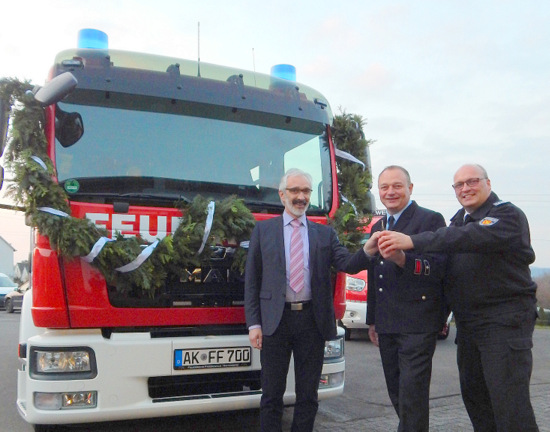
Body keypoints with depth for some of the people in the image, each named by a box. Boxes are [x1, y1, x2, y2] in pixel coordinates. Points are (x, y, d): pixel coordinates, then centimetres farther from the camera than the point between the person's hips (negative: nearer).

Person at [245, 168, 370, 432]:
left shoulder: (324, 233, 10)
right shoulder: (263, 230, 6)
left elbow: (346, 263, -5)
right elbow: (251, 279, 3)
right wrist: (253, 323, -4)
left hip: (312, 320, 2)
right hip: (275, 320, -1)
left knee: (308, 394, 10)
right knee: (272, 393, 8)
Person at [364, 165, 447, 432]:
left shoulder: (431, 220, -6)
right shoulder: (378, 227, 17)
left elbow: (439, 268, -17)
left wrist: (404, 259, -33)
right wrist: (372, 320, 22)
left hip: (417, 325, -7)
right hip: (387, 325, 7)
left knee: (412, 394, -5)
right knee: (396, 393, 15)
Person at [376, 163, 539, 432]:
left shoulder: (508, 215, -13)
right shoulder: (459, 220, 13)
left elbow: (471, 237, -31)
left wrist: (413, 241, -40)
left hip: (505, 319, -8)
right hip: (467, 321, 8)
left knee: (510, 401, -9)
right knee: (473, 395, 15)